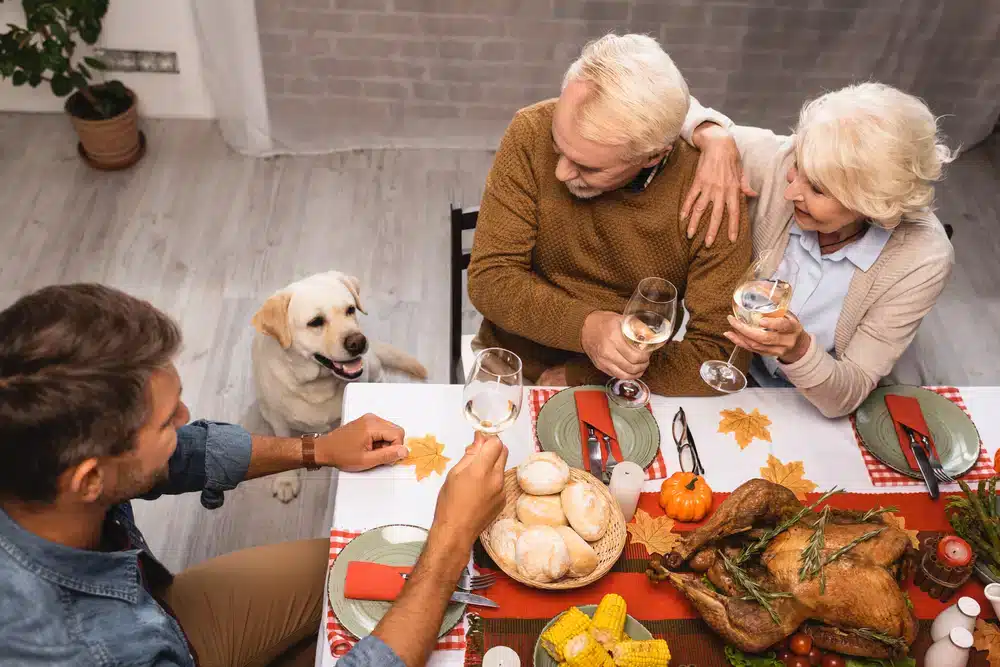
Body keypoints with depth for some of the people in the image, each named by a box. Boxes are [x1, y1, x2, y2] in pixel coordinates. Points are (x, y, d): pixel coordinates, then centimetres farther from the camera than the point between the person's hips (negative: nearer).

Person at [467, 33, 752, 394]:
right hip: (514, 365, 0)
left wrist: (579, 374, -18)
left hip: (627, 391, 1)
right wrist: (585, 327, -30)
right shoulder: (532, 134, -16)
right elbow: (489, 278, -14)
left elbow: (720, 355, -14)